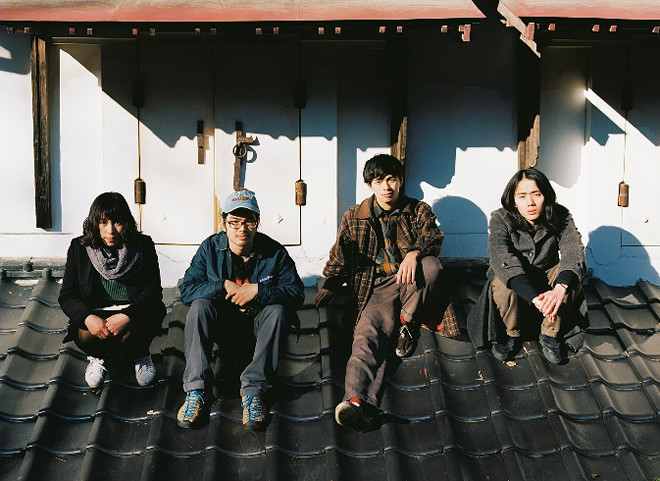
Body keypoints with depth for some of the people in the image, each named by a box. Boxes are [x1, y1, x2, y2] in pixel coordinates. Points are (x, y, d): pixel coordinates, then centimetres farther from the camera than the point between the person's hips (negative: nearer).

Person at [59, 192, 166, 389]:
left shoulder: (143, 245, -2)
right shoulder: (80, 248, 0)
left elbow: (154, 291, -8)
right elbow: (67, 295, -3)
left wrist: (127, 316, -28)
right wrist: (88, 317, -25)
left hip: (133, 314, -1)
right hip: (95, 313, 1)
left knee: (129, 333, -33)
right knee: (86, 335, -32)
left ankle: (141, 355, 7)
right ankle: (98, 357, 8)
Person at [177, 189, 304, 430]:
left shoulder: (274, 252, -13)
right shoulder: (210, 248, -9)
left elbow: (296, 293, -18)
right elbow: (186, 290, -13)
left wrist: (257, 290, -30)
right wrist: (224, 286, -26)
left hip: (259, 316, -1)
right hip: (221, 316, 1)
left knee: (278, 311, -31)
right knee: (199, 306, -28)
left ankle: (253, 390, -32)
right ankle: (197, 390, -31)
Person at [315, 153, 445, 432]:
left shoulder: (418, 210, 12)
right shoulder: (355, 217, 14)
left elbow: (433, 236, -5)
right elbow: (340, 258, 17)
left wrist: (414, 252, -27)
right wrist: (329, 288, 4)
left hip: (411, 282, 1)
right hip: (378, 286, -1)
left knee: (431, 265, -34)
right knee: (369, 332, -29)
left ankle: (408, 321, -11)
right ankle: (358, 401, -51)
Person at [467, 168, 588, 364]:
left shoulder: (560, 217, -14)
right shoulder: (501, 219, -19)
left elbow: (574, 254, -29)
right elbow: (503, 260, -35)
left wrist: (560, 289, -50)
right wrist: (534, 297, -49)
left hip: (547, 286, 2)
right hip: (514, 291, -1)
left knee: (570, 275, -27)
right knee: (504, 282, -34)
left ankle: (550, 335, -13)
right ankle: (512, 334, -8)